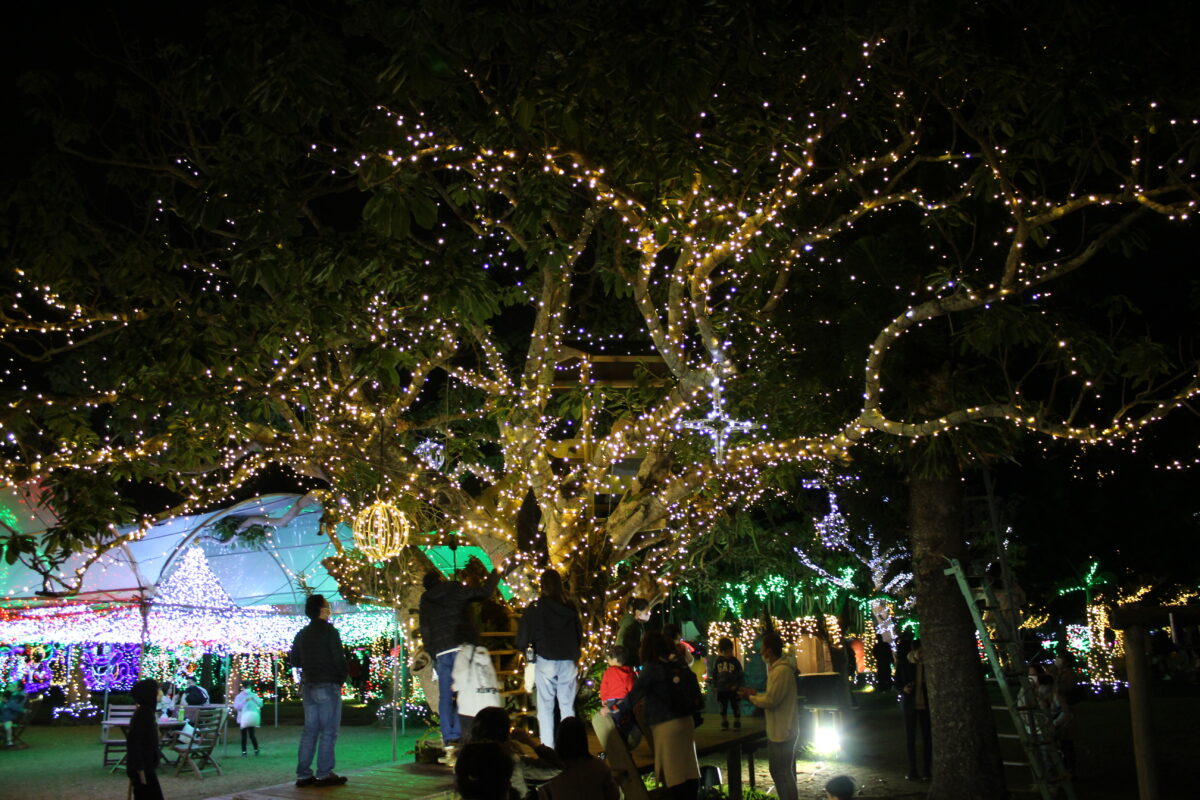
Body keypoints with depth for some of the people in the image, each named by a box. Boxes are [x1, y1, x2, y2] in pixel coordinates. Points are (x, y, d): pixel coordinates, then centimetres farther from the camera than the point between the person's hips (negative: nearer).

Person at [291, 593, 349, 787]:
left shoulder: (301, 634, 11)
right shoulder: (329, 631, -10)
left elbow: (295, 661, 15)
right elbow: (339, 658, -13)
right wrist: (342, 678, 3)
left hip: (308, 686, 7)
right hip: (328, 686, -7)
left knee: (310, 730, 10)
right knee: (328, 731, -3)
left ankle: (303, 775, 8)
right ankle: (324, 774, -5)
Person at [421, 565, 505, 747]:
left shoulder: (426, 600, 14)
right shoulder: (456, 590, 5)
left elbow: (425, 630, 12)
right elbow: (485, 591, 6)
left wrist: (431, 654, 18)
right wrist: (496, 573, 21)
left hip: (440, 652, 3)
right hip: (460, 648, -3)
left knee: (445, 696, 6)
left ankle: (448, 736, 2)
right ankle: (459, 733, -6)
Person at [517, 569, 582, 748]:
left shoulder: (536, 607, -6)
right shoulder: (570, 608, 4)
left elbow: (522, 638, -4)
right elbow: (580, 634, 14)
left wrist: (524, 647, 15)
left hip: (545, 662, -3)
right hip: (568, 662, 3)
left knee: (546, 707, 2)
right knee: (567, 706, 9)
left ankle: (548, 748, -1)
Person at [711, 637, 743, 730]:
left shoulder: (735, 662, -9)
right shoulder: (718, 661, -2)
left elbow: (740, 676, -5)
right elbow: (714, 674, 6)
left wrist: (737, 685, -15)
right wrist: (715, 685, 3)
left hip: (733, 689, -2)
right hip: (721, 689, 3)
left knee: (736, 707, 5)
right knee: (723, 708, 13)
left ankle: (737, 723, 17)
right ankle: (724, 723, 25)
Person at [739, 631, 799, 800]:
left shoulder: (781, 671, -22)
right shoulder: (776, 667, 11)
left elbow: (771, 701, -22)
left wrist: (751, 697, -7)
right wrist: (756, 693, 9)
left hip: (781, 733, -11)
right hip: (779, 731, 11)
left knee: (783, 773, -3)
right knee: (778, 771, 19)